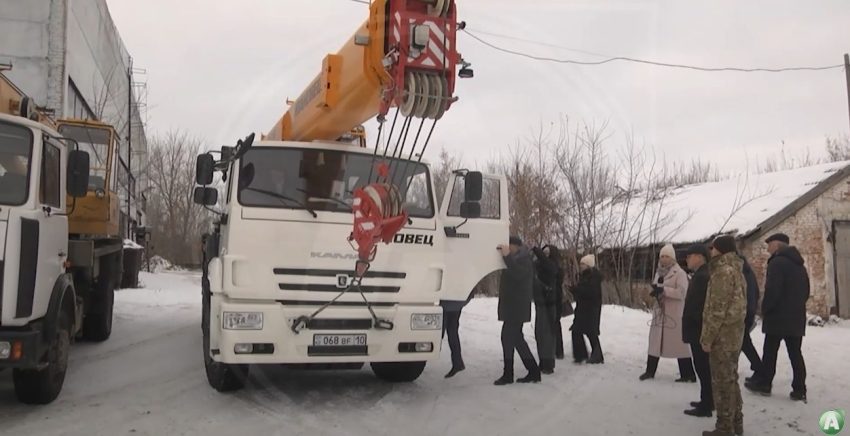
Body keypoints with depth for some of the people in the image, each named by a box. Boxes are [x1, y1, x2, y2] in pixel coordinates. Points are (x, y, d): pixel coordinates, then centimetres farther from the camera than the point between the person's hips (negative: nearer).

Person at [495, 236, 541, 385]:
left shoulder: (523, 257, -12)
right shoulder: (516, 258, 21)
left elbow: (517, 273, -29)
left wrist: (507, 256, -36)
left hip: (516, 307, -11)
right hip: (513, 307, 11)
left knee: (508, 338, -8)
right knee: (516, 338, 13)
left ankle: (508, 375, -3)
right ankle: (533, 371, 17)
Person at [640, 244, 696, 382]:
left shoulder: (680, 273, -9)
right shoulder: (659, 272, 13)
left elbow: (681, 293, -19)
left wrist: (663, 289, -25)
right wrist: (656, 290, -7)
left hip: (675, 313, -7)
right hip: (659, 312, 7)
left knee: (679, 343, -4)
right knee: (655, 341, 10)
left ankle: (688, 375, 2)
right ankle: (650, 371, 19)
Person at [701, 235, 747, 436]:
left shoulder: (723, 271, -16)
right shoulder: (736, 270, 14)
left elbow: (718, 309, -21)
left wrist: (707, 337, -16)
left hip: (723, 335, -10)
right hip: (734, 333, 10)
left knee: (722, 381, -3)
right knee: (731, 378, 17)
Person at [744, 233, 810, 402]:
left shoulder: (777, 263, -13)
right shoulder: (800, 265, 16)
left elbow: (772, 290, -20)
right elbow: (806, 292, 20)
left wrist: (765, 310, -8)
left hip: (778, 316, -8)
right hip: (796, 317, 8)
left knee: (770, 351, 3)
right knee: (795, 352, 7)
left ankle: (764, 383, 12)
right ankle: (799, 390, 5)